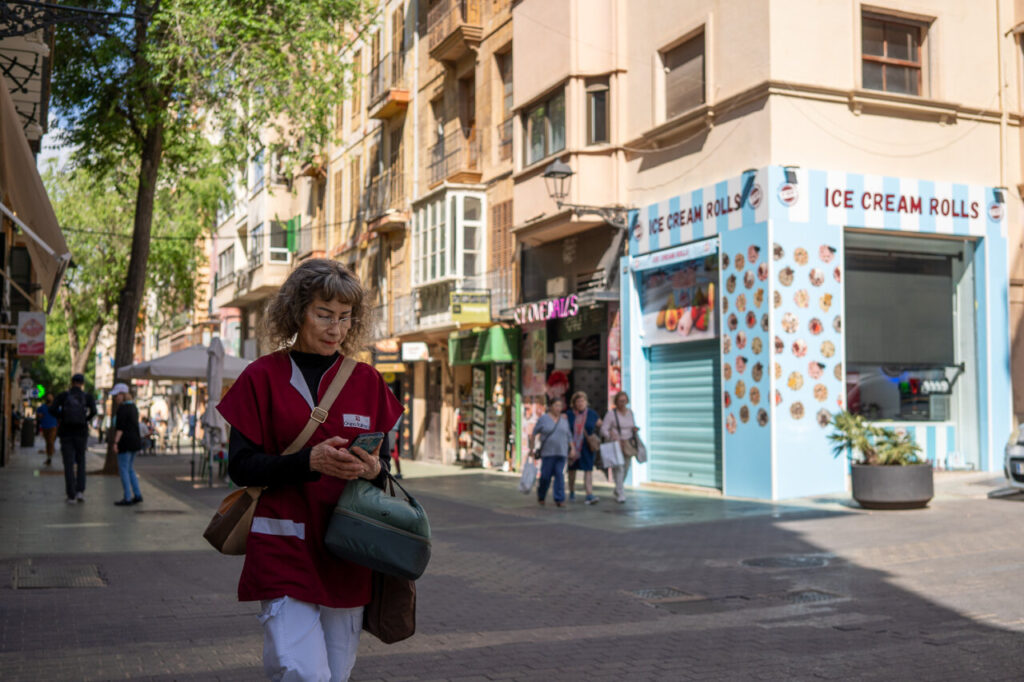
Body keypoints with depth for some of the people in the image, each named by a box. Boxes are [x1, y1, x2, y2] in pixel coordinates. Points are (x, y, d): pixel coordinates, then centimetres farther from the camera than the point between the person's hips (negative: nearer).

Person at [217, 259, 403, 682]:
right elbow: (241, 466, -4)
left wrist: (373, 469, -12)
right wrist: (309, 462, -20)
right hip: (283, 550, -3)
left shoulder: (367, 381, 9)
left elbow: (384, 464, 12)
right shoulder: (263, 377, 0)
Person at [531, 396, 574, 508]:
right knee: (546, 476, -2)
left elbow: (569, 436, 15)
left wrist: (572, 448, 5)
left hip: (561, 453, 3)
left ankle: (559, 499, -5)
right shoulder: (543, 418, 1)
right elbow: (534, 433, 4)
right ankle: (541, 496, 21)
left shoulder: (564, 420, 11)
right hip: (547, 452, -2)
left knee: (559, 475, -6)